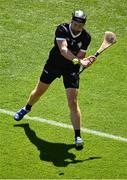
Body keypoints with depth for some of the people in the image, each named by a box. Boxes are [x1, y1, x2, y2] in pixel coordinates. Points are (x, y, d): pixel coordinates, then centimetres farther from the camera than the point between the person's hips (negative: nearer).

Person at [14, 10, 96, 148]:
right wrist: (78, 60, -50)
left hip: (71, 69, -1)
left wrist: (85, 62, -43)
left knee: (73, 102, -12)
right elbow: (63, 50, -38)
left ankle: (78, 136, -5)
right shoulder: (62, 29, -24)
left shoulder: (86, 37, -17)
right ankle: (27, 108, 54)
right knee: (38, 92, 20)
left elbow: (80, 57, -20)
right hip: (54, 63, 1)